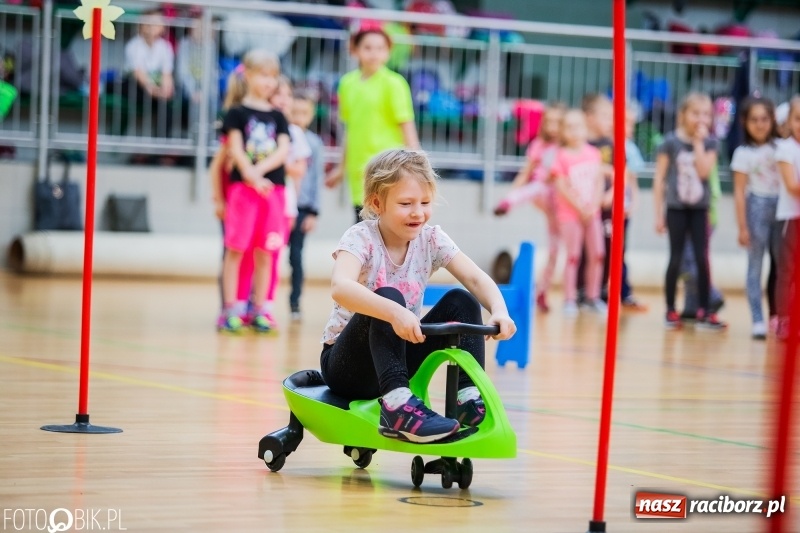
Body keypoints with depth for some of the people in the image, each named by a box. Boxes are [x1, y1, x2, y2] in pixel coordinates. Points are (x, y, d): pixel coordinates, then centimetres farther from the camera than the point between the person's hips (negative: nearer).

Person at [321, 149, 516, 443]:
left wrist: (499, 310, -34)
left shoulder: (431, 239, -4)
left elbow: (476, 279, -12)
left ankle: (470, 397, -18)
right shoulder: (361, 239, -19)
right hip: (347, 365, -5)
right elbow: (340, 288, -39)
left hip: (397, 359, 5)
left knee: (461, 302, -12)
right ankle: (398, 407, -45)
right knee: (387, 298, -33)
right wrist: (394, 312, -55)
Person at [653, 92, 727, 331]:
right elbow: (659, 178, -2)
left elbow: (704, 171, -14)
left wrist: (698, 142, -11)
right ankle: (670, 311, 10)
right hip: (676, 208, -2)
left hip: (699, 209, 2)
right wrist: (658, 213, -4)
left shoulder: (709, 144, 3)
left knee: (702, 259, -1)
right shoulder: (671, 142, -3)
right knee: (676, 260, 2)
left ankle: (704, 313, 3)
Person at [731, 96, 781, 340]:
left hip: (781, 208, 3)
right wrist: (742, 227, -7)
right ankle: (758, 321, 2)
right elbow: (739, 191, -4)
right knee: (755, 265, 1)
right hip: (757, 207, -3)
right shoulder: (743, 153, -2)